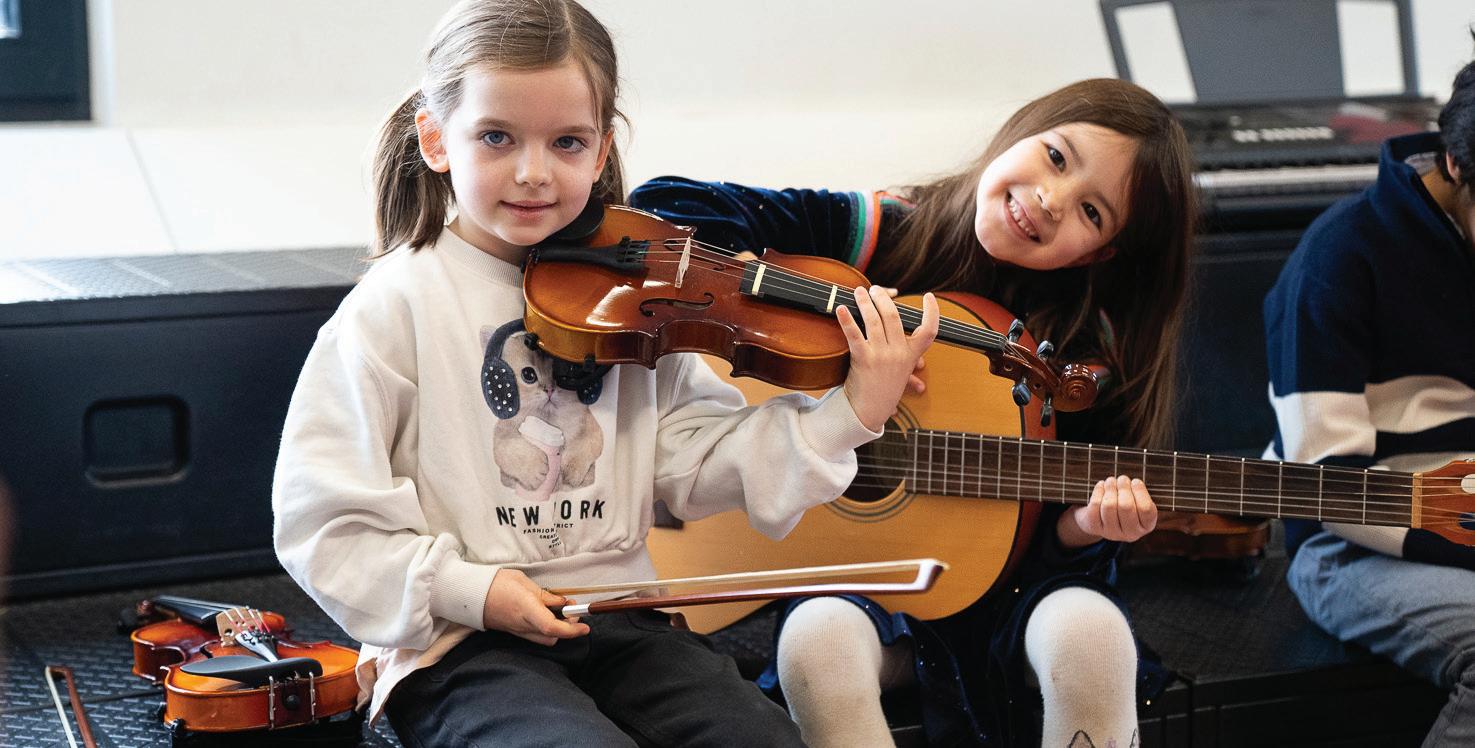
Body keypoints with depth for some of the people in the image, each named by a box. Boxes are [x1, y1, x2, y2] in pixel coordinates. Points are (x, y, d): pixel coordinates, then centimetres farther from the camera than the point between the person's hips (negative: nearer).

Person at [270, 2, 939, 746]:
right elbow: (321, 520, -8)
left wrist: (850, 413, -7)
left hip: (618, 624, 4)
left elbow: (702, 460, 4)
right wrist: (464, 589, -16)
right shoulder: (394, 307, -8)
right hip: (458, 650, -4)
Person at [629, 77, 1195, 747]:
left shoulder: (1091, 354, -6)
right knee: (819, 639, -35)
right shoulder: (873, 233, -8)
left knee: (1090, 633, -32)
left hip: (1002, 579, 1)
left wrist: (1087, 526, -26)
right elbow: (664, 204, -14)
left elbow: (1057, 530, -1)